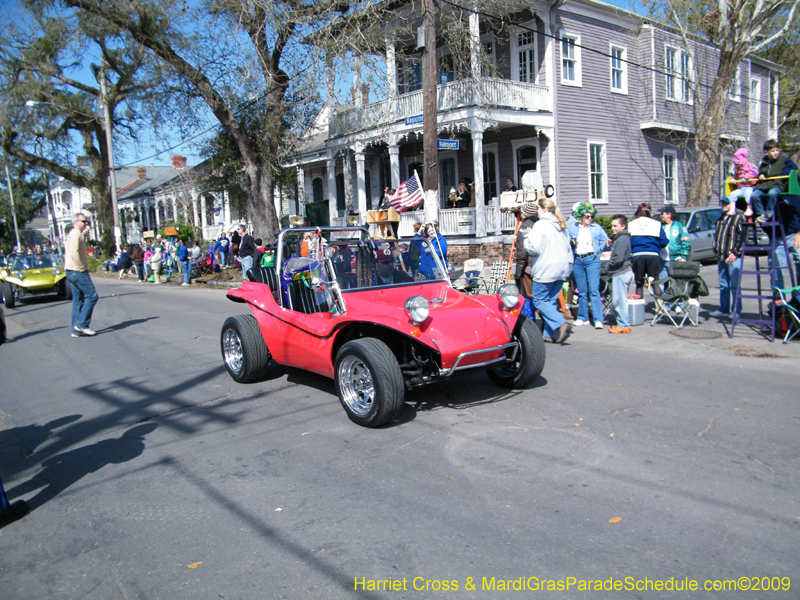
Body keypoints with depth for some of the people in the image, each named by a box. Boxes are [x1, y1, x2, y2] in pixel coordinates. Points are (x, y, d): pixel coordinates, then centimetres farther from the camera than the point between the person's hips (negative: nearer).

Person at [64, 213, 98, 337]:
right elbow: (74, 253, -23)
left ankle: (76, 330, 11)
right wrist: (82, 267, -18)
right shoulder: (76, 233, -11)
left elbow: (69, 253, 25)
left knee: (78, 301, 10)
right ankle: (82, 324, -9)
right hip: (78, 271, -11)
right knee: (92, 296, -8)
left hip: (72, 271, 11)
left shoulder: (74, 234, 21)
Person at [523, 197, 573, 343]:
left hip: (546, 269, -8)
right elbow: (568, 248, 19)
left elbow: (534, 248, -17)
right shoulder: (562, 226, 15)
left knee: (539, 300, 0)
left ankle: (561, 324, -17)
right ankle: (550, 334, 10)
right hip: (562, 268, 8)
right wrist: (568, 265, 24)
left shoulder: (540, 224, -11)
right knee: (551, 301, 11)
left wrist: (527, 240, 2)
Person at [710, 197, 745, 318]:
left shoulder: (738, 218, -4)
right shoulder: (720, 220, 20)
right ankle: (724, 309, 17)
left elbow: (743, 237, -11)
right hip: (721, 258, 7)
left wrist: (735, 253, -16)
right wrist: (716, 252, 15)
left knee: (734, 285, -6)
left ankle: (736, 310, 0)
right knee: (723, 285, 11)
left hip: (733, 258, -7)